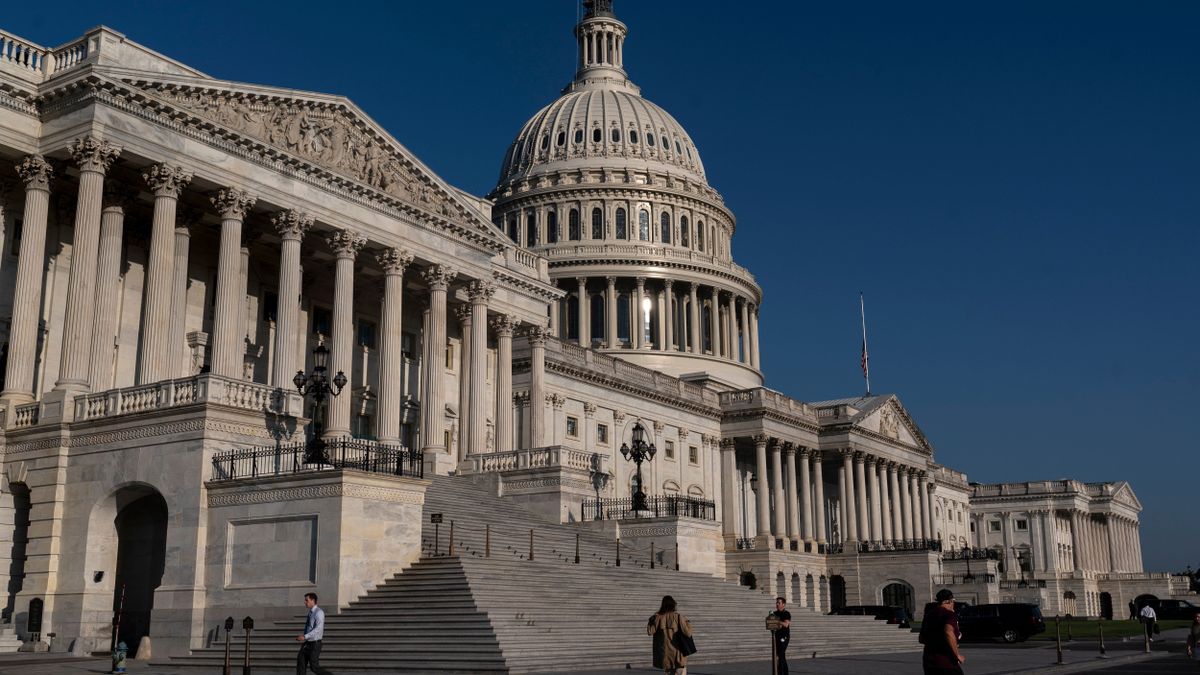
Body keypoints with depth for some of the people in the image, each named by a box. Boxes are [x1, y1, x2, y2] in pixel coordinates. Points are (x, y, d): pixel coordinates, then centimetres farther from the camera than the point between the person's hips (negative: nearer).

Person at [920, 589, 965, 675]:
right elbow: (949, 633, -28)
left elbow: (922, 639, 21)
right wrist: (957, 655, -19)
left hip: (928, 661, 7)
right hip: (946, 662, -7)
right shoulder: (950, 614, -9)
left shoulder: (929, 615, 13)